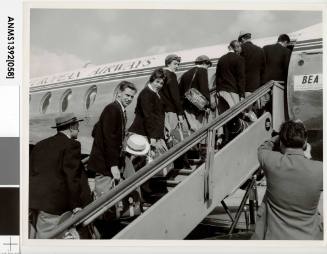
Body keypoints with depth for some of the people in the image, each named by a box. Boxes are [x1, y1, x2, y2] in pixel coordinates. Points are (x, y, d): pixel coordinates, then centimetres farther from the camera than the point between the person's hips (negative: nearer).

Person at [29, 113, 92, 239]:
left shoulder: (40, 145, 18)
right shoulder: (71, 145, -5)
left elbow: (30, 172, 18)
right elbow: (72, 177, -10)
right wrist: (75, 205, -6)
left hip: (33, 199, 7)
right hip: (52, 201, -7)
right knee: (45, 236, -1)